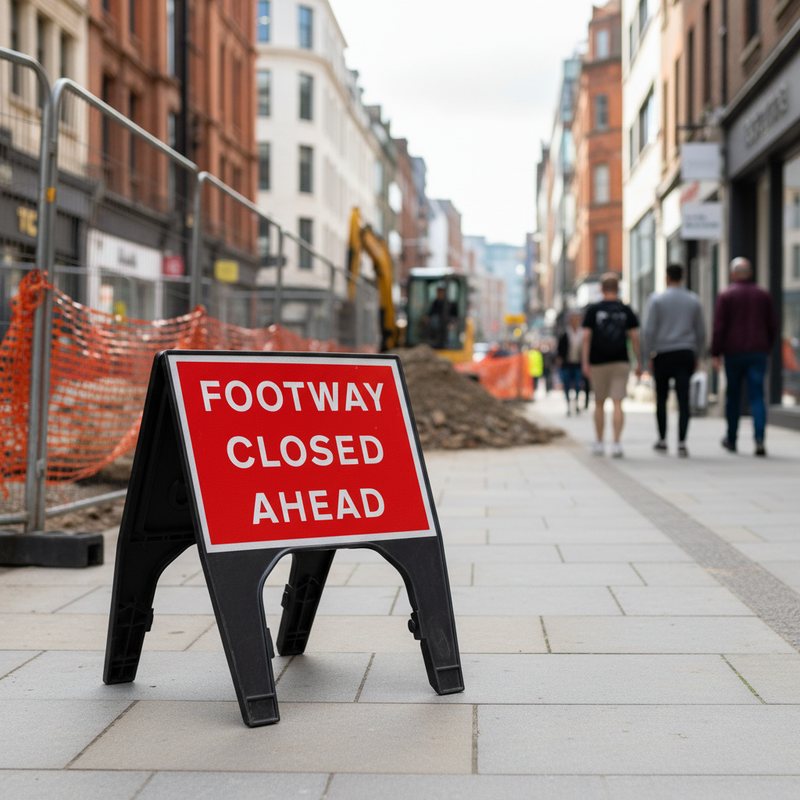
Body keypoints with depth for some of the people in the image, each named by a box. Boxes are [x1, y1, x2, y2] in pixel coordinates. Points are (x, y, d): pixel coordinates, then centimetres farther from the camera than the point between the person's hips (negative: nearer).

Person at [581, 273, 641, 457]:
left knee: (599, 403, 12)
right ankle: (616, 443, -13)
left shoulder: (593, 310, 1)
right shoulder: (626, 310, 3)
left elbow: (586, 337, -5)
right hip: (621, 362, 0)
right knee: (618, 404, -3)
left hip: (598, 363, 0)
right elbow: (634, 337, 0)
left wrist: (585, 362, -5)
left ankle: (599, 443, 16)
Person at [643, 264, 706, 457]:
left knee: (661, 398, 12)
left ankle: (662, 440, 19)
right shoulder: (693, 300, 9)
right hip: (686, 354, 2)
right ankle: (681, 443, -11)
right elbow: (701, 331, 11)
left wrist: (648, 356, 1)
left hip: (662, 354, -1)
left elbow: (649, 330, -5)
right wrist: (697, 356, 18)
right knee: (683, 399, -4)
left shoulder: (656, 300, -1)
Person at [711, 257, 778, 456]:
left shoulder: (725, 295, -3)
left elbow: (719, 327, -8)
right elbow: (773, 325, 10)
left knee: (733, 396, 10)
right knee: (757, 396, -2)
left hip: (734, 352, -2)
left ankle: (731, 439, 21)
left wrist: (716, 354, -5)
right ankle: (759, 439, -18)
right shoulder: (763, 295, 8)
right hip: (758, 353, 2)